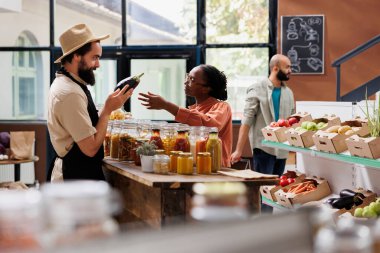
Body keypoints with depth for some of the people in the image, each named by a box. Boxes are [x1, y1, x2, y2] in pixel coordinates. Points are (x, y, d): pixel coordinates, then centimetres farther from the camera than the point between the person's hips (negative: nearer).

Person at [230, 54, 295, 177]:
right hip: (263, 148, -5)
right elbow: (247, 121, -8)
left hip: (282, 149, 5)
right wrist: (239, 150, -13)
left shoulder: (288, 92, 13)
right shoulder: (257, 89, -4)